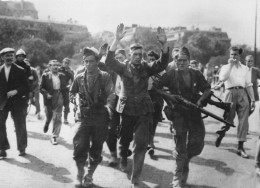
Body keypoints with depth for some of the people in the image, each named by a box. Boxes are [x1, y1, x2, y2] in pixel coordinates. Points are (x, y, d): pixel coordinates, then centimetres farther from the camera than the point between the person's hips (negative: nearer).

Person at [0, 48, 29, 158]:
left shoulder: (20, 70, -1)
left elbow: (26, 87, -2)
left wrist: (16, 91, -17)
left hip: (17, 102, -2)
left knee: (20, 126, 5)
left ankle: (22, 148, 21)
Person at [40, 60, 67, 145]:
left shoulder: (62, 76, 7)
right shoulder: (45, 76, -1)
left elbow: (64, 88, 11)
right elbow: (41, 88, -3)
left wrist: (62, 94, -6)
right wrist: (46, 94, -18)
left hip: (58, 100, 1)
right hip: (49, 99, -1)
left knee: (57, 119, -2)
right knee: (48, 117, 13)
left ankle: (54, 137, 6)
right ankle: (46, 124, 49)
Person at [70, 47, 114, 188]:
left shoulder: (105, 77, -4)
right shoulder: (79, 78, 5)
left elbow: (110, 96, -11)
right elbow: (72, 93, 20)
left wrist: (108, 106, -28)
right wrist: (73, 98, 1)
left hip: (101, 118, -1)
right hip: (85, 117, 2)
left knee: (96, 149, 7)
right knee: (80, 146, -10)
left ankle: (89, 177, 26)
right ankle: (80, 175, 12)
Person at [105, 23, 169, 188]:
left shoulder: (146, 68, 0)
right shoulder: (123, 67, -2)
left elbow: (163, 63, -16)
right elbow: (109, 61, -21)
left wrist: (164, 44, -33)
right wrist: (117, 40, -34)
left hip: (144, 111, 0)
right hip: (126, 109, 0)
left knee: (141, 145, -5)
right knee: (124, 139, 18)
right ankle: (123, 161, 51)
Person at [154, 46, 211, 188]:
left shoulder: (196, 74, 4)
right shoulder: (171, 74, -5)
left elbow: (207, 89, 12)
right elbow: (155, 87, -7)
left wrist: (201, 100, -4)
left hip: (195, 113, 3)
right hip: (178, 114, -3)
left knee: (197, 144, 3)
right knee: (180, 148, 0)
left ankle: (185, 160, 36)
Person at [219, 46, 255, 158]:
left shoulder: (245, 68, 16)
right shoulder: (226, 67, 9)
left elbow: (249, 85, 14)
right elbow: (222, 78, -13)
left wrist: (253, 99, 8)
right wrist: (230, 65, -10)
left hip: (242, 94, 2)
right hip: (230, 93, -2)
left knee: (243, 121, -3)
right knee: (228, 120, 0)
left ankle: (240, 147, 3)